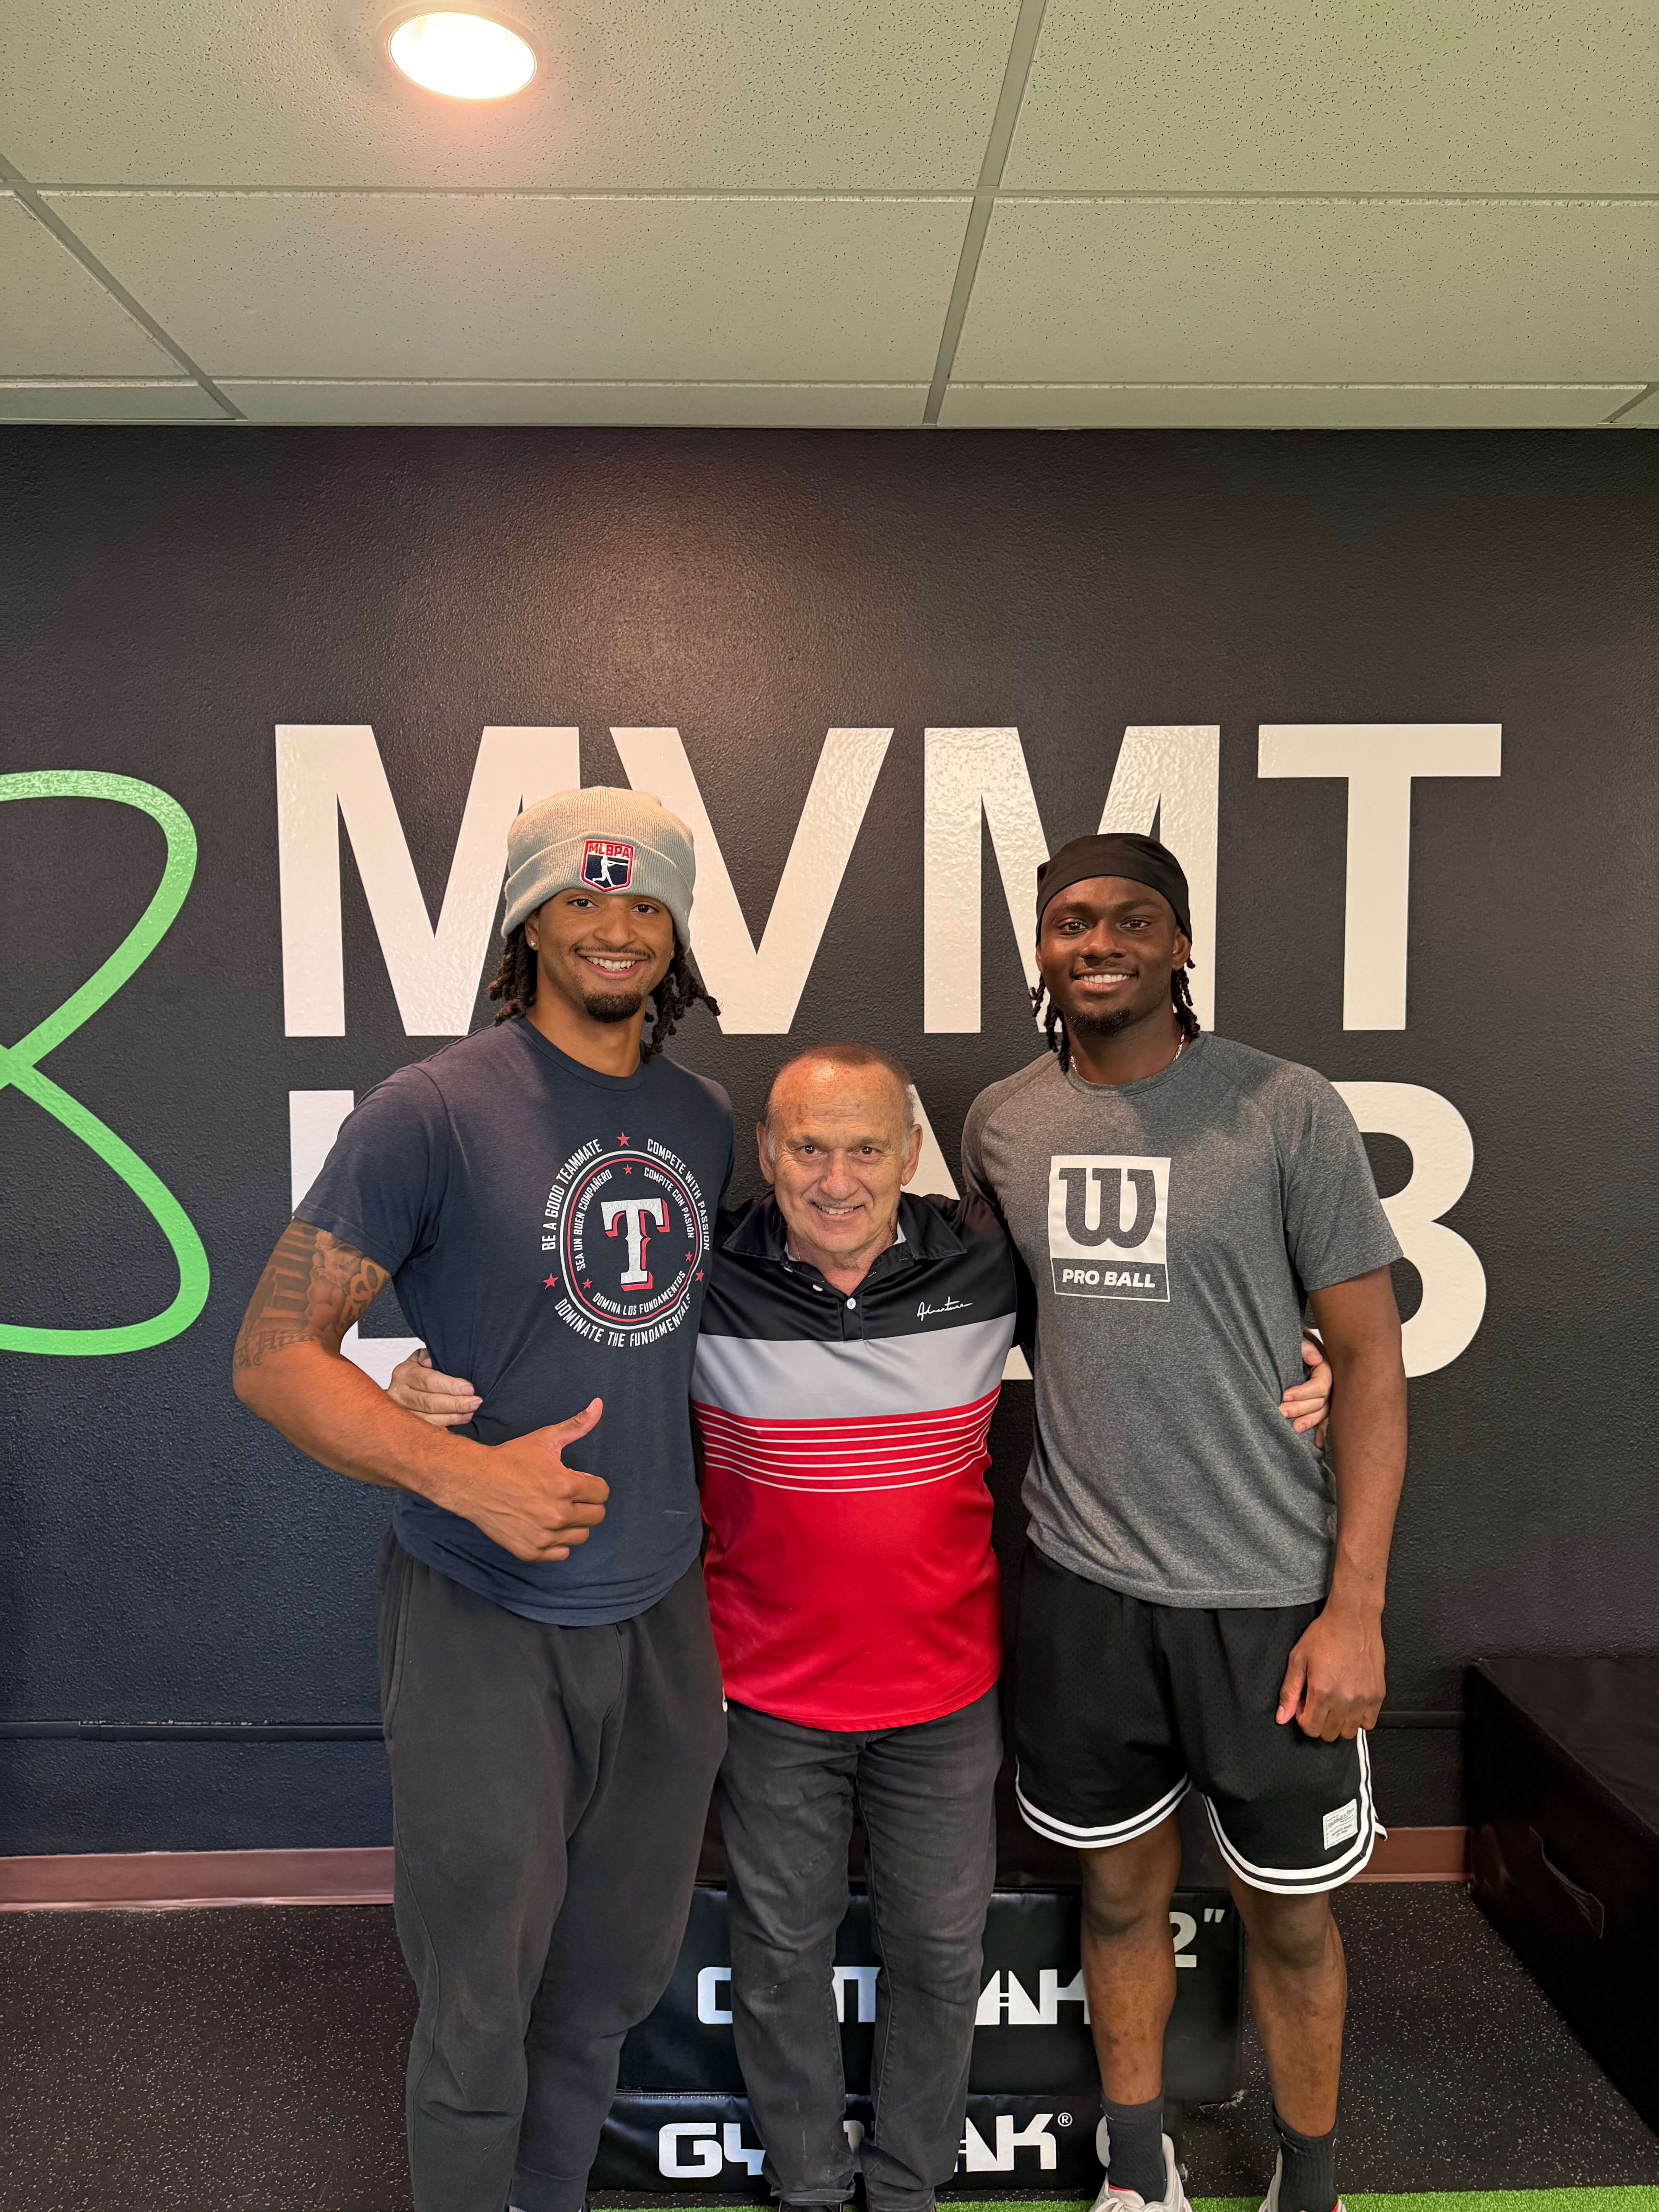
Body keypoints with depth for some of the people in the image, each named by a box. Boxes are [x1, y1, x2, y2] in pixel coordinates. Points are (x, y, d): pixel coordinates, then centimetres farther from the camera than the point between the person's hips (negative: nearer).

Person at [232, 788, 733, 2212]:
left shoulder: (706, 1119, 5)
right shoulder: (436, 1108, -13)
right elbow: (275, 1353, -14)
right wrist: (464, 1473, -26)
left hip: (661, 1611, 6)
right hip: (486, 1623, -5)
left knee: (615, 1978, 22)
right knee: (483, 2005, 10)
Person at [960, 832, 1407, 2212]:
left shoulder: (1289, 1113, -10)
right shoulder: (1001, 1124, 1)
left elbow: (1370, 1356, -8)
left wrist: (1356, 1605, -11)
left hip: (1267, 1589, -2)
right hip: (1078, 1581, 3)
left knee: (1288, 1910, 16)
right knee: (1122, 1890, 19)